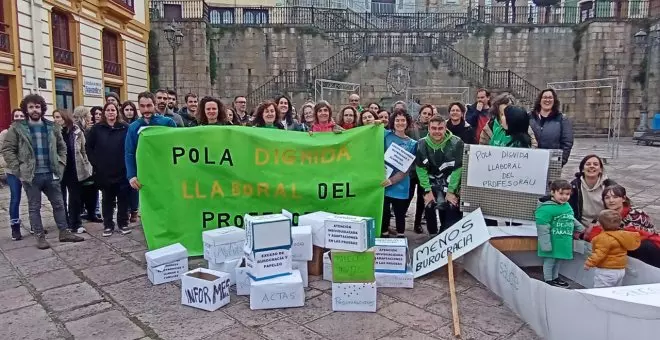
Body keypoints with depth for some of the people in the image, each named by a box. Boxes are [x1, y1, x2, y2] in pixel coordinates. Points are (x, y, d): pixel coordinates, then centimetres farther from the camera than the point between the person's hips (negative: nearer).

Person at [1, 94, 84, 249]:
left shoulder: (52, 127, 7)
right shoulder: (17, 128, -3)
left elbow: (62, 147, 14)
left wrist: (60, 165, 3)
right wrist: (18, 170, -9)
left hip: (51, 174, 3)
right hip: (31, 176, -3)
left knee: (59, 204, 10)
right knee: (34, 207, 7)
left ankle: (64, 232, 20)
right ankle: (40, 237, 16)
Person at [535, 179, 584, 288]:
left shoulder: (567, 206, 6)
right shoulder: (546, 208, -22)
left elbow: (572, 220, 26)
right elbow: (543, 229, -23)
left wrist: (581, 229, 33)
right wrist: (546, 244, -22)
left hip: (563, 242, 8)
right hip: (552, 242, -8)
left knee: (558, 260, 20)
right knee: (549, 260, 6)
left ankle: (555, 278, 36)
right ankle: (548, 280, 20)